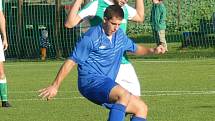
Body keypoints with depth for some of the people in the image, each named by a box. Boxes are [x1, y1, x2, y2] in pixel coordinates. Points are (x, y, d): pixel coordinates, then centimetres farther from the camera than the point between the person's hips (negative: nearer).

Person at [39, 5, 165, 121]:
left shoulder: (120, 35, 13)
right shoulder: (91, 37, -9)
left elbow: (135, 48, 34)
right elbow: (72, 61, -6)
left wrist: (152, 50, 14)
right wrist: (55, 86, -6)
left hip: (108, 87, 8)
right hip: (90, 81, -8)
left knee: (142, 108, 1)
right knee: (124, 95, -34)